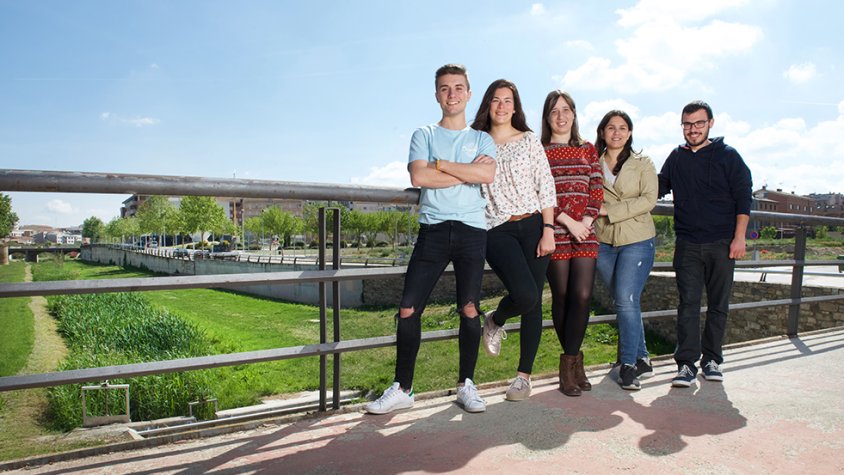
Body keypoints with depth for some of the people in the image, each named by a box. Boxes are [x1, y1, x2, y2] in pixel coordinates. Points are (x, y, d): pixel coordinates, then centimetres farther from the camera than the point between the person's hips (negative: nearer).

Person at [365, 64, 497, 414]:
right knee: (408, 310, -5)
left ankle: (466, 385, 16)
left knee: (469, 309, -2)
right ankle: (402, 389, 8)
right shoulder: (424, 135, 13)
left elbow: (487, 174, -7)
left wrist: (441, 164, -4)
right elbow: (418, 176, -6)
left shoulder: (481, 139, 15)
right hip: (433, 229, 0)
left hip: (471, 230, 0)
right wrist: (467, 175, -3)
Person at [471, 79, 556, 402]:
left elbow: (546, 187, 3)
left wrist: (548, 230, -5)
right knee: (525, 295, -21)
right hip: (498, 230, -1)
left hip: (533, 225, 1)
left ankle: (524, 375, 15)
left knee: (534, 303, 1)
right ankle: (494, 321, 14)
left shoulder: (529, 140, 8)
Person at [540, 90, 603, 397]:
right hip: (555, 233, -2)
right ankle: (574, 360, 16)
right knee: (561, 298, 1)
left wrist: (586, 221, -6)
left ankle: (569, 363, 4)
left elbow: (597, 189, 9)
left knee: (582, 296, -8)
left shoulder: (588, 150, 17)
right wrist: (569, 222, -11)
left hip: (586, 233, 3)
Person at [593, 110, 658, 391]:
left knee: (626, 300, -14)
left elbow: (649, 199, -7)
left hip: (637, 241, -2)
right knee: (622, 303, 8)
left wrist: (609, 210, -14)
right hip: (603, 242, 3)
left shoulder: (642, 164, 5)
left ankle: (629, 364, -2)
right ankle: (642, 360, 21)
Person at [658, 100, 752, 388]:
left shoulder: (728, 156, 3)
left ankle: (711, 359, 17)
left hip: (722, 244, -1)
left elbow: (743, 198, 1)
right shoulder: (676, 158, 11)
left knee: (718, 305, 6)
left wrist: (739, 238, -7)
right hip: (687, 244, 1)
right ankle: (687, 363, -5)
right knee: (688, 303, -5)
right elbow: (658, 189, 21)